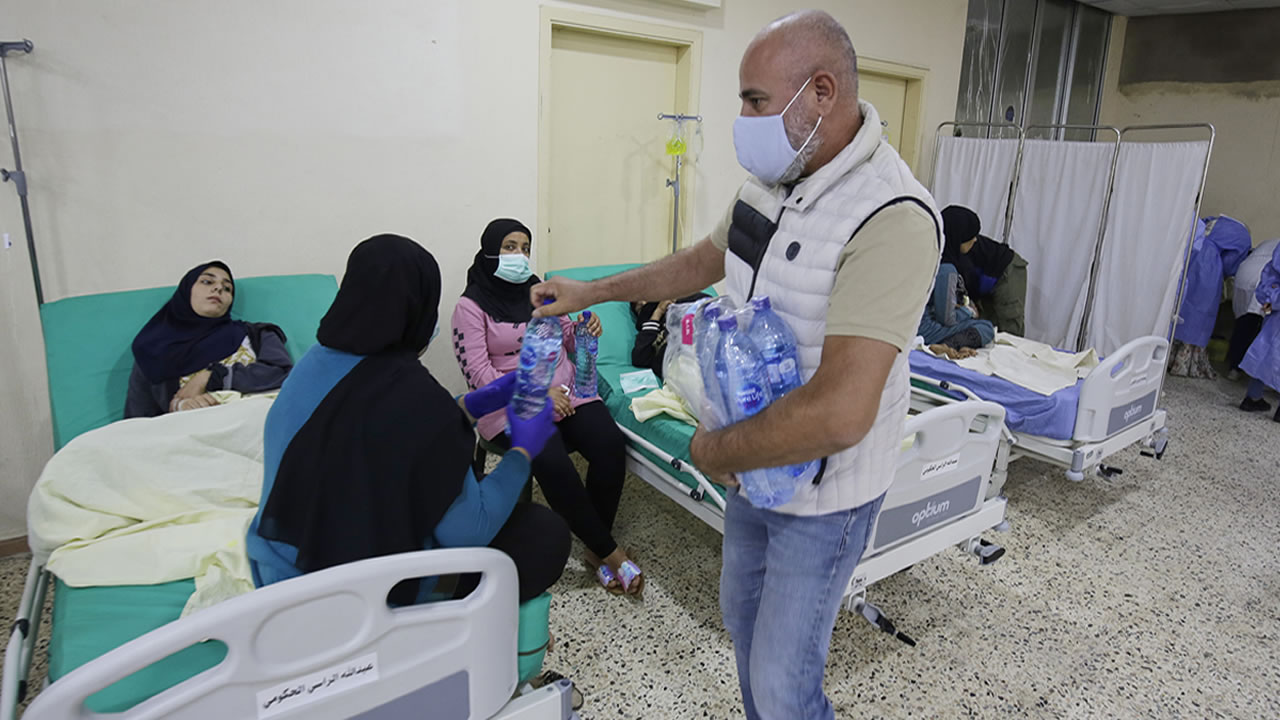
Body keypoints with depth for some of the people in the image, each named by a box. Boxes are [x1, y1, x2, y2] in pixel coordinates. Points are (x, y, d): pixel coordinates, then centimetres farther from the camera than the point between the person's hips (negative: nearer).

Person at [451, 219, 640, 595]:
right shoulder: (471, 306, 0)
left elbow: (568, 339, 21)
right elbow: (478, 373, -8)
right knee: (551, 462, -32)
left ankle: (596, 547, -9)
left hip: (565, 390, 4)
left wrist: (584, 331, -5)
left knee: (610, 444, -24)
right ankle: (609, 552, -16)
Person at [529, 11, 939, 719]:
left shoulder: (891, 219, -30)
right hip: (754, 465, 8)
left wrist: (714, 451, -21)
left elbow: (838, 415, -37)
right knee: (742, 618, 27)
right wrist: (593, 291, 17)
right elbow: (707, 259, 17)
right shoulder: (770, 179, -2)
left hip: (822, 492, -8)